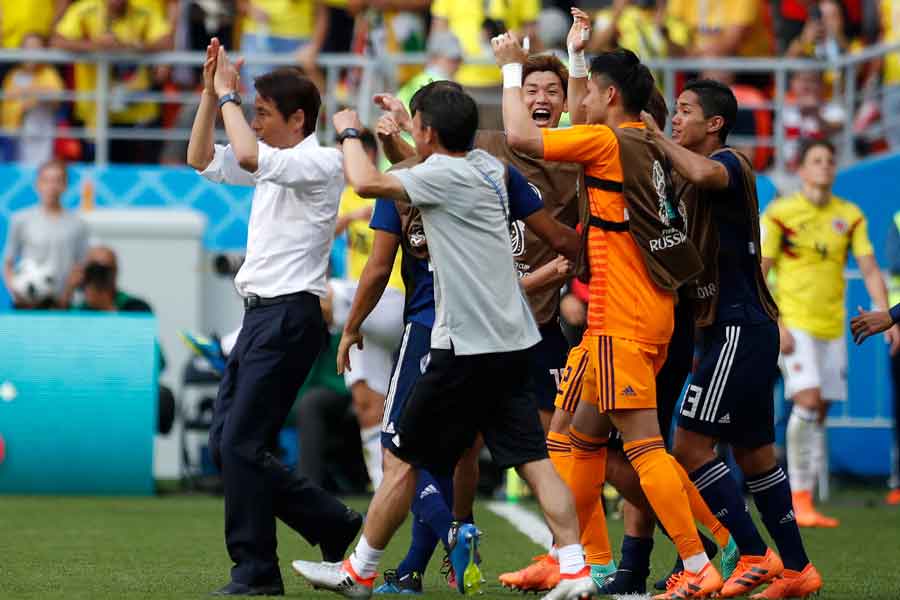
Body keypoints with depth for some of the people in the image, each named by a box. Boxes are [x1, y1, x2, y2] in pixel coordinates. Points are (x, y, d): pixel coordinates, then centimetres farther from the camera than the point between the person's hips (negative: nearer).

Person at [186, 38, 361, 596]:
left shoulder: (320, 163, -11)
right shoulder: (275, 164, 17)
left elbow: (248, 156, -27)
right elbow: (203, 159, 21)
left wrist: (229, 96, -15)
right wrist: (211, 93, 10)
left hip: (289, 316, -10)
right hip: (259, 314, 10)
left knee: (241, 444, -11)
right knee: (226, 443, 8)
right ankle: (334, 524, 15)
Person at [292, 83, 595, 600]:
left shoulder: (445, 175, -14)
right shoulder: (487, 166, 11)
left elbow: (366, 182, -20)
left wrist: (349, 133, -1)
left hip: (465, 345, -8)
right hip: (512, 340, 8)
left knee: (405, 459, 4)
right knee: (533, 459, 2)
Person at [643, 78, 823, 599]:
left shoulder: (728, 163, -11)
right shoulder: (699, 175, 18)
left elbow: (704, 174, -35)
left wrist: (658, 137, -23)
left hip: (740, 330, -10)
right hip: (743, 329, 10)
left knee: (691, 445, -11)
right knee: (753, 451, 13)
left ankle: (756, 555, -8)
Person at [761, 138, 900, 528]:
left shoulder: (850, 216, 8)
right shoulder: (780, 214, -4)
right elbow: (757, 274, -5)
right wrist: (775, 325, -14)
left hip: (832, 327, 5)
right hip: (793, 324, -5)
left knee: (821, 412, 5)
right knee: (807, 400, -19)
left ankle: (806, 502, 11)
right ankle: (800, 499, -14)